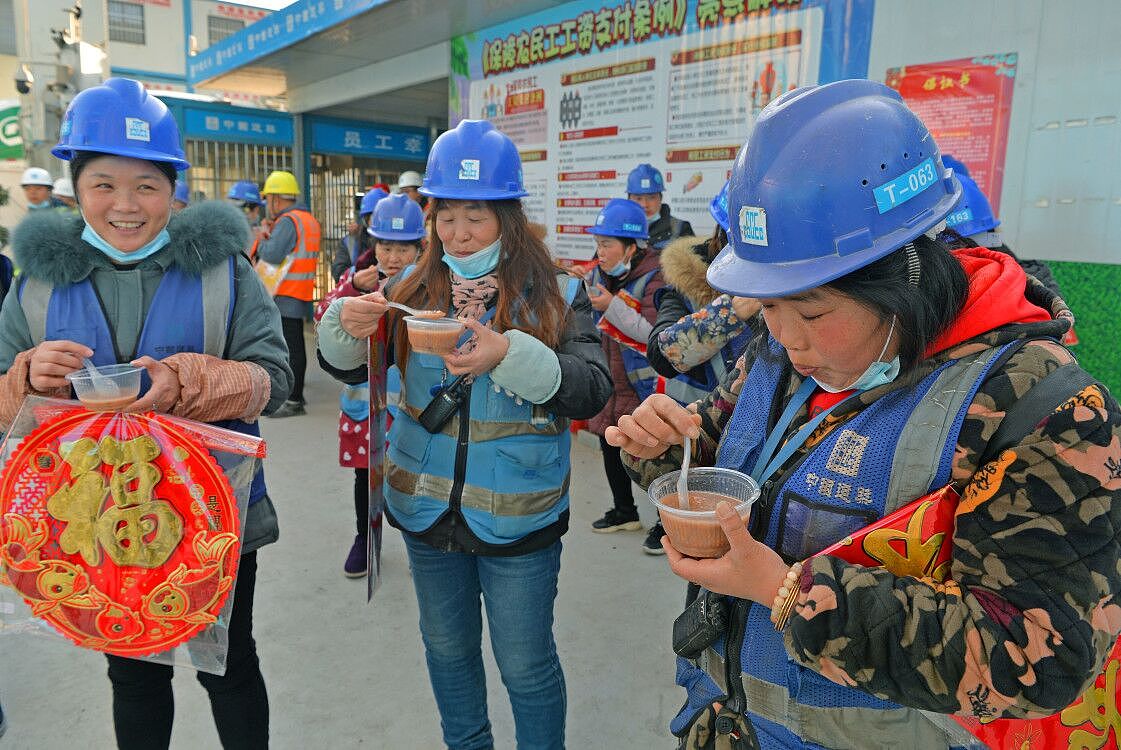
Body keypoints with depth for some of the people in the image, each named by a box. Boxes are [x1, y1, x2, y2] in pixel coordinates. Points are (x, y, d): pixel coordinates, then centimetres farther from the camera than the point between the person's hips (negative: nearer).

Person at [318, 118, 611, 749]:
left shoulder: (556, 295, -10)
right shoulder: (413, 289, 0)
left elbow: (594, 390, -19)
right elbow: (350, 369, 5)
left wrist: (509, 355, -34)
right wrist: (349, 325, -17)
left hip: (518, 520, -4)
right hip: (428, 509, 4)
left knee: (527, 666, 12)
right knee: (448, 648, 23)